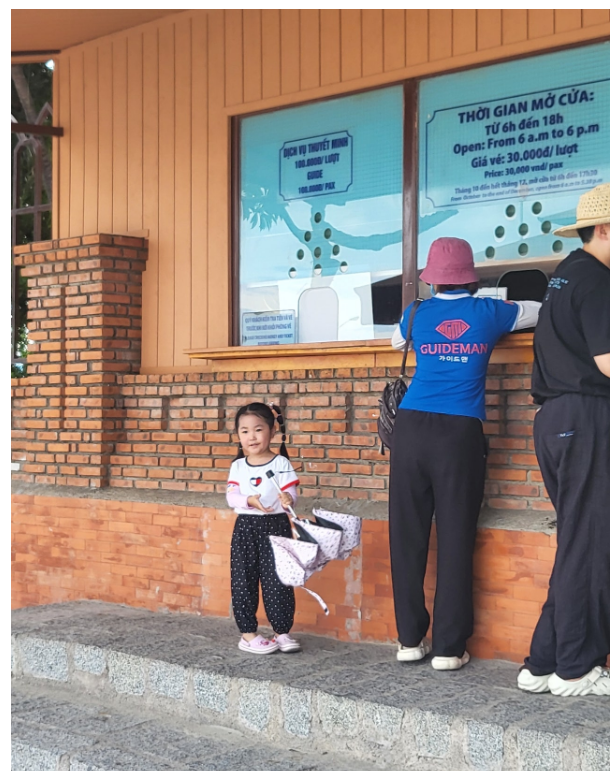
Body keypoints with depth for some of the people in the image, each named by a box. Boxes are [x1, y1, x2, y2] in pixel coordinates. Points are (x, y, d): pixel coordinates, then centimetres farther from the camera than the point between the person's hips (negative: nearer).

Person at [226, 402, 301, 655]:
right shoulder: (238, 466, 5)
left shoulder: (281, 463, -2)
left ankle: (282, 632, 13)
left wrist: (287, 498, -30)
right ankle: (248, 633, 14)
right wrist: (249, 500, -22)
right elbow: (231, 497, -3)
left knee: (276, 581, 0)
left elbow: (291, 493, -7)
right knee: (243, 581, 4)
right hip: (245, 528, 2)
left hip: (276, 526, -2)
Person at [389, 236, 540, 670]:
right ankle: (448, 647, 3)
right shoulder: (489, 313, 8)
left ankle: (410, 640, 12)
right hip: (460, 434, -2)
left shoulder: (417, 315, 10)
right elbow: (540, 311, 27)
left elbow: (397, 341, 33)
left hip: (411, 429, 2)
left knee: (408, 536, 7)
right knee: (455, 540, 1)